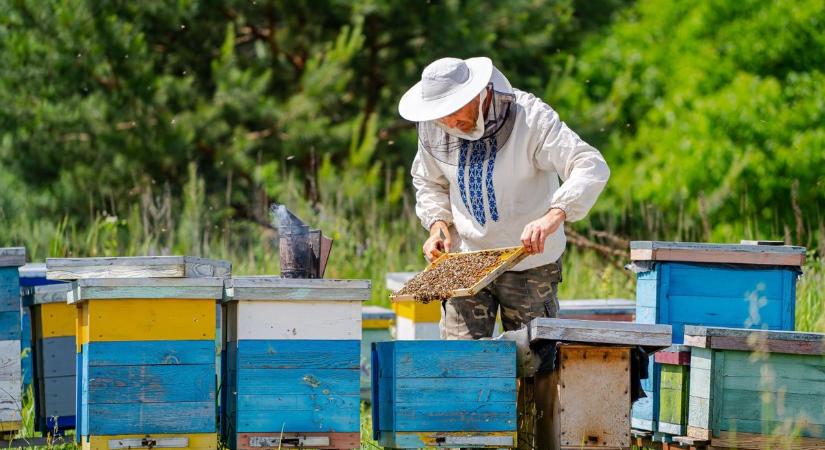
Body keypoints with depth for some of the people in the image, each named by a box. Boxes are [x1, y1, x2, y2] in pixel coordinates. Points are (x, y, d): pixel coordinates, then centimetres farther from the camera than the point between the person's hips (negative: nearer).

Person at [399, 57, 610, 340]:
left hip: (530, 260, -3)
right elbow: (428, 183, 15)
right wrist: (437, 223, -5)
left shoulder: (529, 116, -19)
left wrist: (555, 215, -44)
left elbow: (592, 167, -28)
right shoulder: (433, 128, -4)